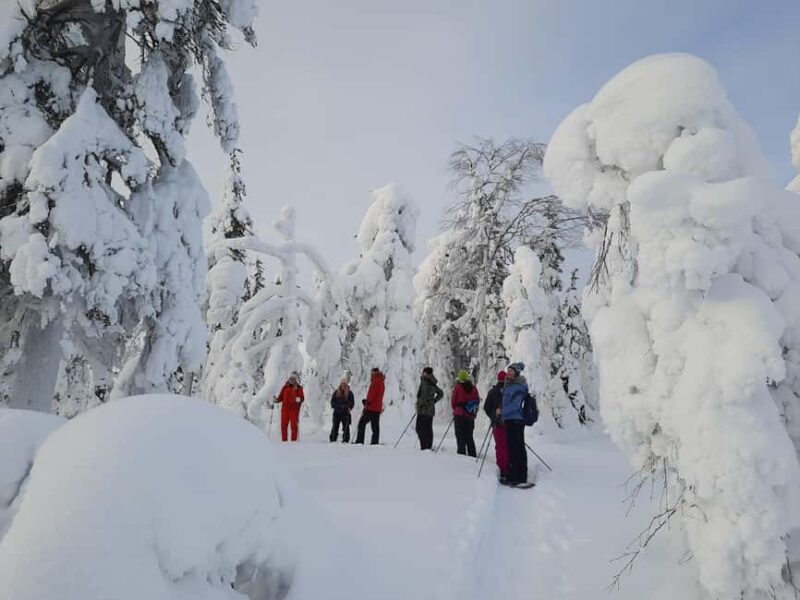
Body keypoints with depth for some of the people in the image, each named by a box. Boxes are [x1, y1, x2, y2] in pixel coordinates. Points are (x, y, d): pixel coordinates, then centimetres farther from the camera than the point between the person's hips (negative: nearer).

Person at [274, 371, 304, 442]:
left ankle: (294, 441, 5)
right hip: (285, 409, 3)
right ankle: (284, 440, 12)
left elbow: (302, 398, -6)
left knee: (294, 425, -1)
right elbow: (280, 397, 10)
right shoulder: (285, 387, 11)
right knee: (284, 425, 3)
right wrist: (276, 399, -9)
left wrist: (299, 399, -27)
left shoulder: (299, 388, 4)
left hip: (294, 410, -2)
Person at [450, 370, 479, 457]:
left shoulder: (457, 387, -8)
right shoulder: (473, 388, 1)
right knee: (469, 437, 14)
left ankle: (461, 454, -3)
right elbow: (477, 401, 6)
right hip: (471, 416, 4)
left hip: (459, 415, -4)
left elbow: (453, 402, -3)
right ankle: (473, 455, 14)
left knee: (460, 437, 2)